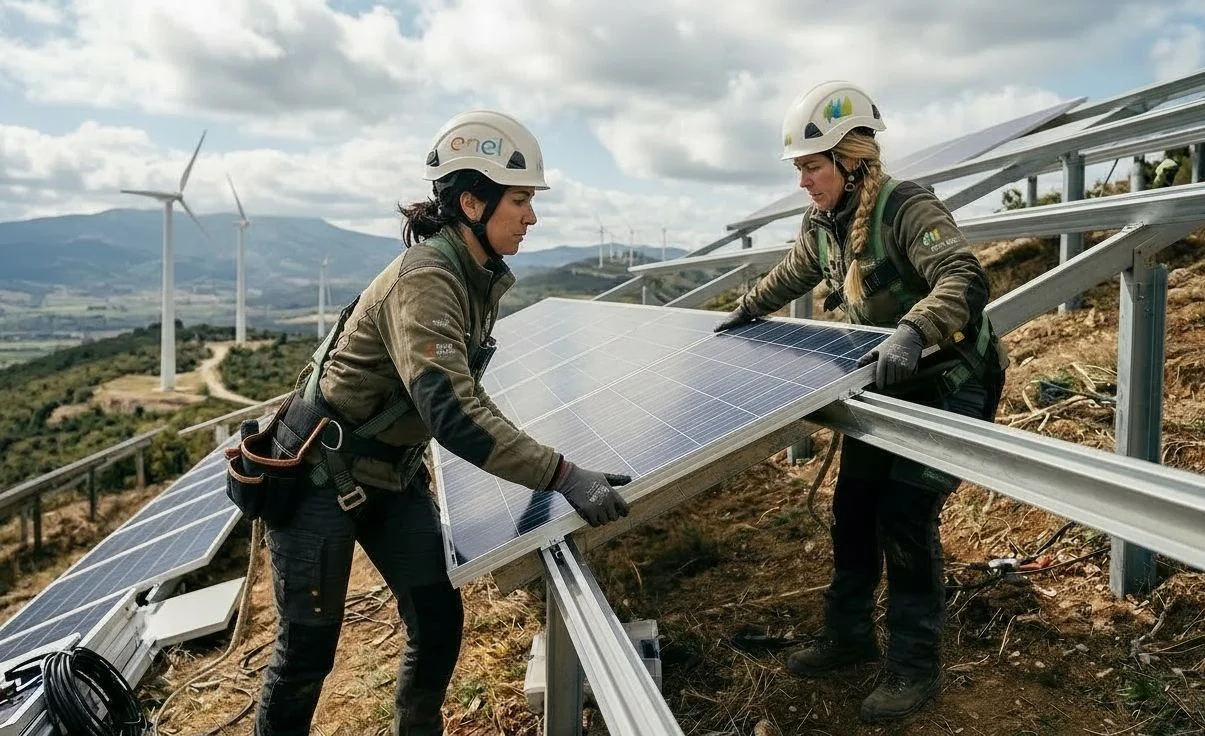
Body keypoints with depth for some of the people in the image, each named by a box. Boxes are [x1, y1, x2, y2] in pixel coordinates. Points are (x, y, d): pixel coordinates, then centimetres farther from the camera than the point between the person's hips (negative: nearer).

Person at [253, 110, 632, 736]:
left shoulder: (483, 280, -2)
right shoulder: (424, 280, -29)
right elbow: (452, 413, -40)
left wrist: (535, 467, 10)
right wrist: (564, 477, -43)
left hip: (393, 475, 8)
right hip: (321, 475, -8)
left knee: (440, 621, 8)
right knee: (308, 649, 5)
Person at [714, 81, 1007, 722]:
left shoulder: (907, 207, -24)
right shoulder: (822, 224, 0)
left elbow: (966, 280, -38)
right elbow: (791, 275, 22)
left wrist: (912, 332, -53)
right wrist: (747, 311, 25)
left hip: (950, 385, -8)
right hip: (886, 384, 8)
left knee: (905, 513, -10)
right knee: (852, 506, 9)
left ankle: (915, 665, 6)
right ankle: (848, 634, 26)